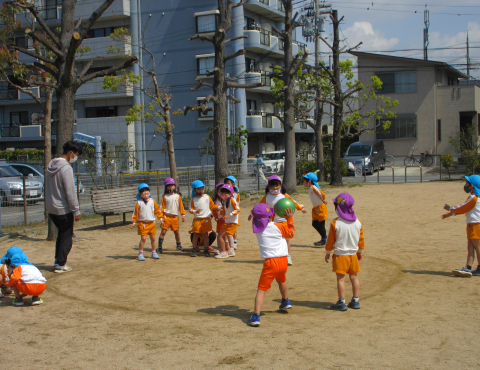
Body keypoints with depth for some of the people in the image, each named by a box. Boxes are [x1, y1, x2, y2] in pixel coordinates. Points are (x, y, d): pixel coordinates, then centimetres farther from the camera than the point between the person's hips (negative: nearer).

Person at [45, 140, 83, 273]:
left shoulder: (51, 165, 8)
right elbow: (70, 192, -20)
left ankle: (58, 260, 24)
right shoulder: (66, 168, -19)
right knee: (66, 236, 3)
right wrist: (76, 211, -16)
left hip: (51, 208, 8)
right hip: (63, 209, -8)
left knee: (62, 233, 21)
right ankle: (60, 264, 5)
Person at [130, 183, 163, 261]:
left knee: (153, 238, 8)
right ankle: (140, 254, 1)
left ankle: (154, 253, 22)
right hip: (142, 223, -3)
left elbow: (157, 210, 13)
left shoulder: (152, 201, 5)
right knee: (143, 238, -10)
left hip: (152, 223, 4)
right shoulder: (138, 203, -4)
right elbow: (135, 213, 0)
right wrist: (134, 222, -1)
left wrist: (160, 218, 12)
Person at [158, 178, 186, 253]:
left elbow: (181, 206, 10)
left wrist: (183, 215, 6)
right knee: (163, 231, -5)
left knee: (176, 232, 11)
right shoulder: (165, 196, 0)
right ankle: (160, 247, -1)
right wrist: (161, 218, -5)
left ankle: (179, 245, 27)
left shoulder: (177, 196, 6)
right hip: (166, 216, -2)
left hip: (175, 217, 2)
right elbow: (162, 207, 0)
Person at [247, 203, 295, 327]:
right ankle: (285, 302, 56)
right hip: (283, 261, 2)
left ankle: (256, 316, -16)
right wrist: (289, 219, 15)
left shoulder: (257, 228, 0)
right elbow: (291, 233, 13)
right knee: (281, 280, 33)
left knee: (261, 289, -2)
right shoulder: (279, 226, -5)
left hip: (270, 262, -2)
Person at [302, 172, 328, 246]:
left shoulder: (313, 188, -18)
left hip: (320, 207, -10)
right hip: (315, 208, 10)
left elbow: (322, 194, -22)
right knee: (314, 224, 11)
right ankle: (324, 237, 21)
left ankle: (324, 240, 6)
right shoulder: (310, 189, 11)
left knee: (321, 224, -4)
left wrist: (324, 200, -8)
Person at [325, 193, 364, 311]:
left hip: (340, 255, -5)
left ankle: (341, 303, 1)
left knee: (340, 278, -1)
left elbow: (330, 240, -7)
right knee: (354, 277, 14)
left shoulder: (335, 223, -14)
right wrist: (360, 251, 23)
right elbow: (361, 239, 9)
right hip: (353, 254, 5)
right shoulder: (357, 222, 0)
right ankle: (355, 301, 19)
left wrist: (328, 252, 6)